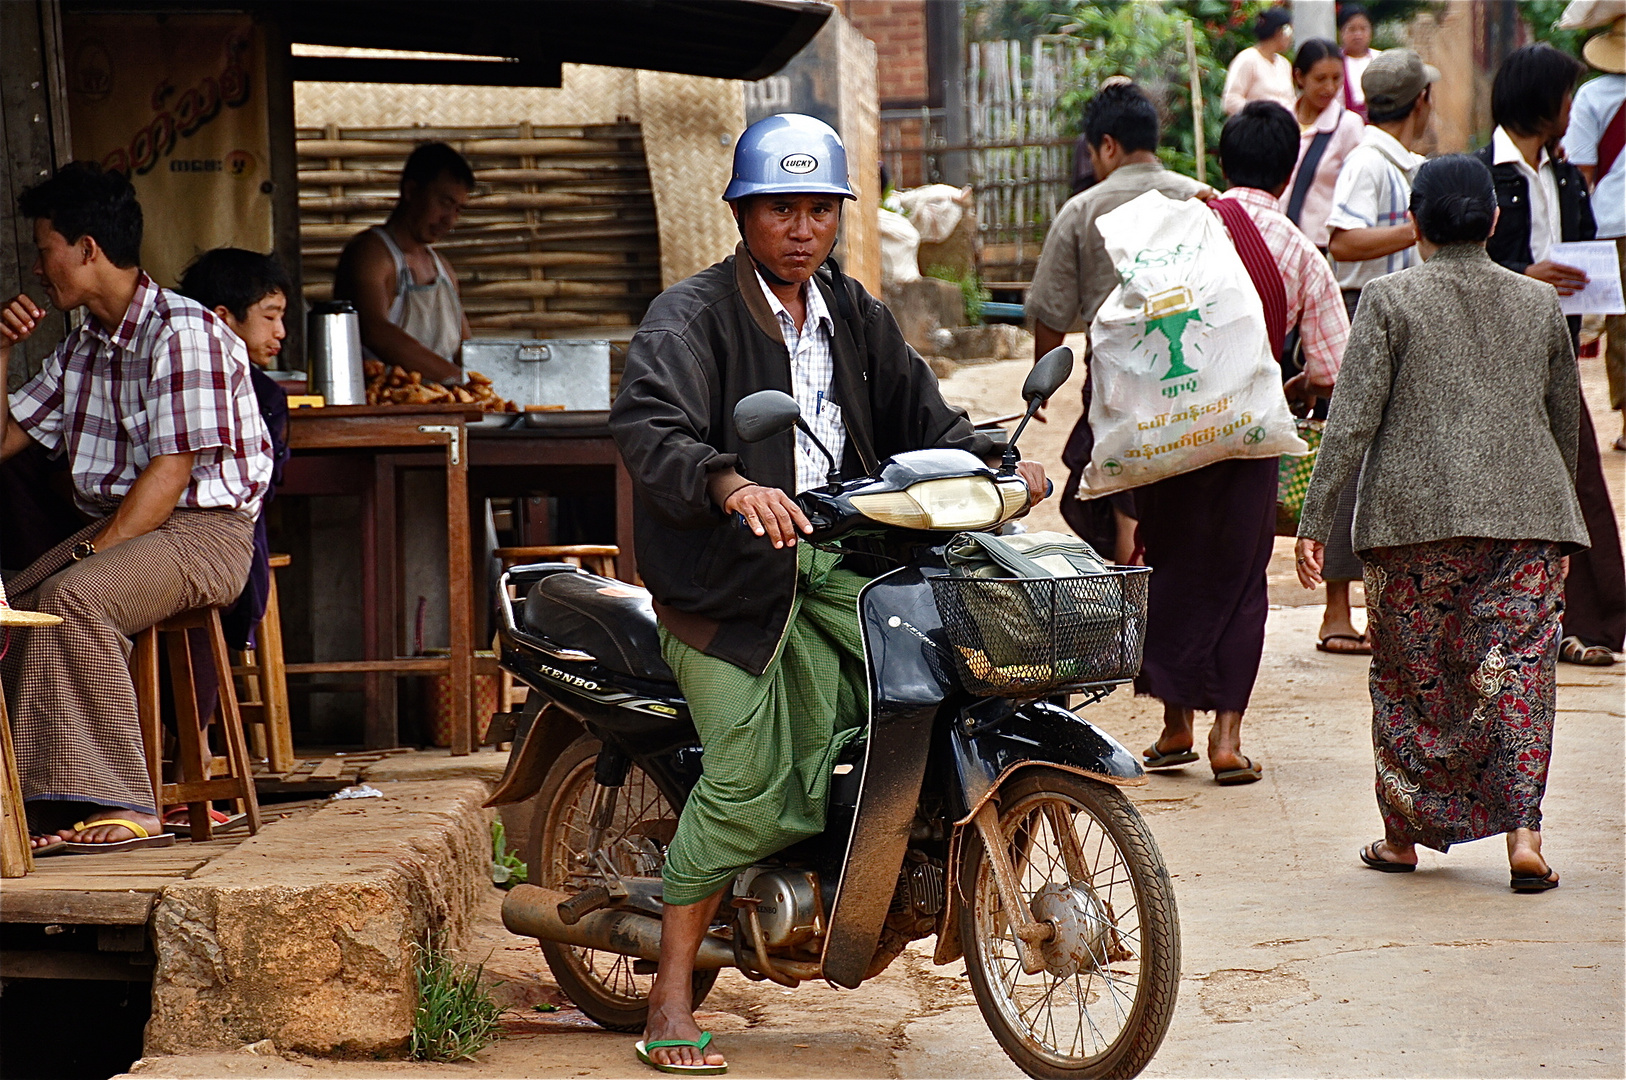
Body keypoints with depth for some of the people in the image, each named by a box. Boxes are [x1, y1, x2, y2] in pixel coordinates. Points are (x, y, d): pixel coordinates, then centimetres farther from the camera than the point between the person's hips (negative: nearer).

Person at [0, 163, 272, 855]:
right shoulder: (82, 347, 17)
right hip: (118, 527, 9)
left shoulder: (183, 332, -12)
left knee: (73, 600, -33)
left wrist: (95, 551, -24)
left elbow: (172, 470, -19)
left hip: (204, 530, -9)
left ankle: (119, 808, -36)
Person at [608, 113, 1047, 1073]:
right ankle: (671, 996, -3)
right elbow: (648, 424, -24)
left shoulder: (856, 316, 16)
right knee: (748, 785, -13)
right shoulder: (690, 318, -8)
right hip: (725, 577, -6)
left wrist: (995, 464, 1)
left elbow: (919, 415, 21)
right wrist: (731, 487, -42)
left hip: (833, 562, 6)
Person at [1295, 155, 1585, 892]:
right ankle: (1523, 832, -11)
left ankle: (1405, 834, 18)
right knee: (1519, 669, 1)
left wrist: (1315, 519, -4)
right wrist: (1556, 520, 30)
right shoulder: (1539, 303, 10)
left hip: (1417, 515, -2)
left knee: (1410, 673, 10)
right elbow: (1565, 421, 18)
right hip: (1527, 514, 2)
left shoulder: (1391, 300, -1)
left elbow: (1352, 418, -7)